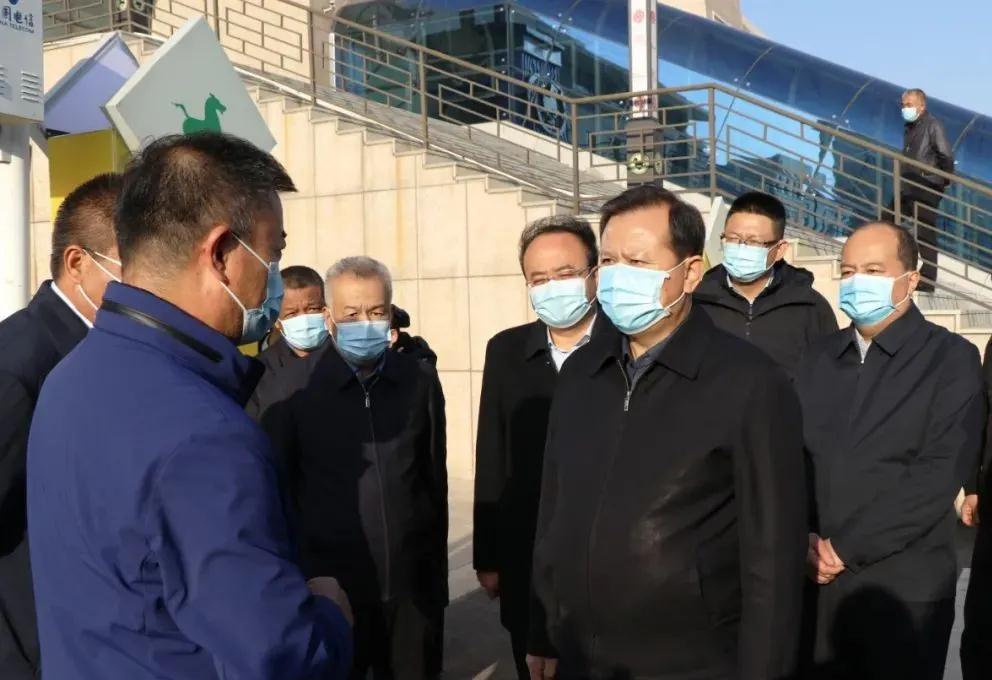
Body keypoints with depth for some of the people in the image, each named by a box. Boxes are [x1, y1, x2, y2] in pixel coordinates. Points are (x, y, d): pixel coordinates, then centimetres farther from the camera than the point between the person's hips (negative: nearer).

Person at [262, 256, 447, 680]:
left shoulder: (420, 380, 2)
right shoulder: (296, 387, -8)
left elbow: (435, 480, 8)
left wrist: (437, 574, 10)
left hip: (409, 584, 3)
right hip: (328, 585, -2)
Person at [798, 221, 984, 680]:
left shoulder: (952, 358, -3)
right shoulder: (820, 356, 11)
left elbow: (940, 473, -13)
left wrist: (848, 547, -15)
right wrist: (803, 537, -9)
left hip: (905, 586, -4)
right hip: (817, 579, 4)